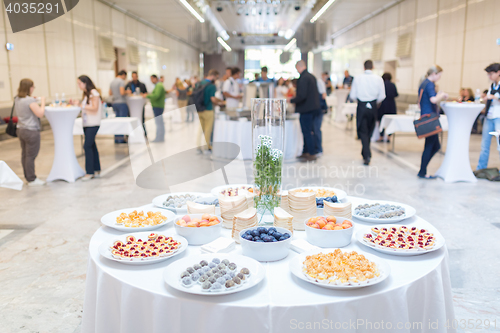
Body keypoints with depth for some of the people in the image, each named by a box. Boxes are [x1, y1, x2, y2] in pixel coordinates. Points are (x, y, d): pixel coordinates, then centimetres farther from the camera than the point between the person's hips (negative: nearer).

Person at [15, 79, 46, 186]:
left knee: (24, 155, 13)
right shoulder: (30, 100, -18)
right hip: (31, 131, -9)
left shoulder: (17, 100, 10)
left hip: (21, 130, 9)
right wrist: (42, 102, -9)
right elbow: (40, 113, -21)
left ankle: (28, 177, 23)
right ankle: (32, 180, 4)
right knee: (30, 156, -2)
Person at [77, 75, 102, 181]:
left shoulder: (94, 93, -9)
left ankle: (90, 172, -7)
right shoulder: (86, 94, 16)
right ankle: (96, 170, 16)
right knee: (92, 146, 10)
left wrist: (82, 106, -17)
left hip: (93, 124, -9)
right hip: (86, 124, 9)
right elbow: (85, 107, 18)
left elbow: (94, 108, -16)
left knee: (87, 146, -12)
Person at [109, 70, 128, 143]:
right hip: (121, 103, -8)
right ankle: (121, 139, -2)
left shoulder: (112, 82, 14)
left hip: (114, 103, 8)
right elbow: (122, 92, -22)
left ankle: (116, 139, 14)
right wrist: (127, 92, -3)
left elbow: (110, 93, 18)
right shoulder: (121, 81, -11)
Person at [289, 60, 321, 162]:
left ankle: (312, 154, 3)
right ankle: (306, 152, 28)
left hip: (306, 109, -10)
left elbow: (302, 96, -27)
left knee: (307, 132, -2)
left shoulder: (303, 78, -18)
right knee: (308, 132, 18)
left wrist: (291, 100, -11)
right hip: (313, 107, 10)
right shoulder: (311, 76, 12)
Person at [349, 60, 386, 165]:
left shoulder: (357, 78, -3)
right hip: (372, 107, 1)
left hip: (361, 106, -1)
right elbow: (382, 96, -1)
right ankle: (365, 153, 27)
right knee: (369, 131, 16)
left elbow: (352, 95, -2)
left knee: (363, 131, 3)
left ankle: (367, 155, -10)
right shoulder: (378, 79, -2)